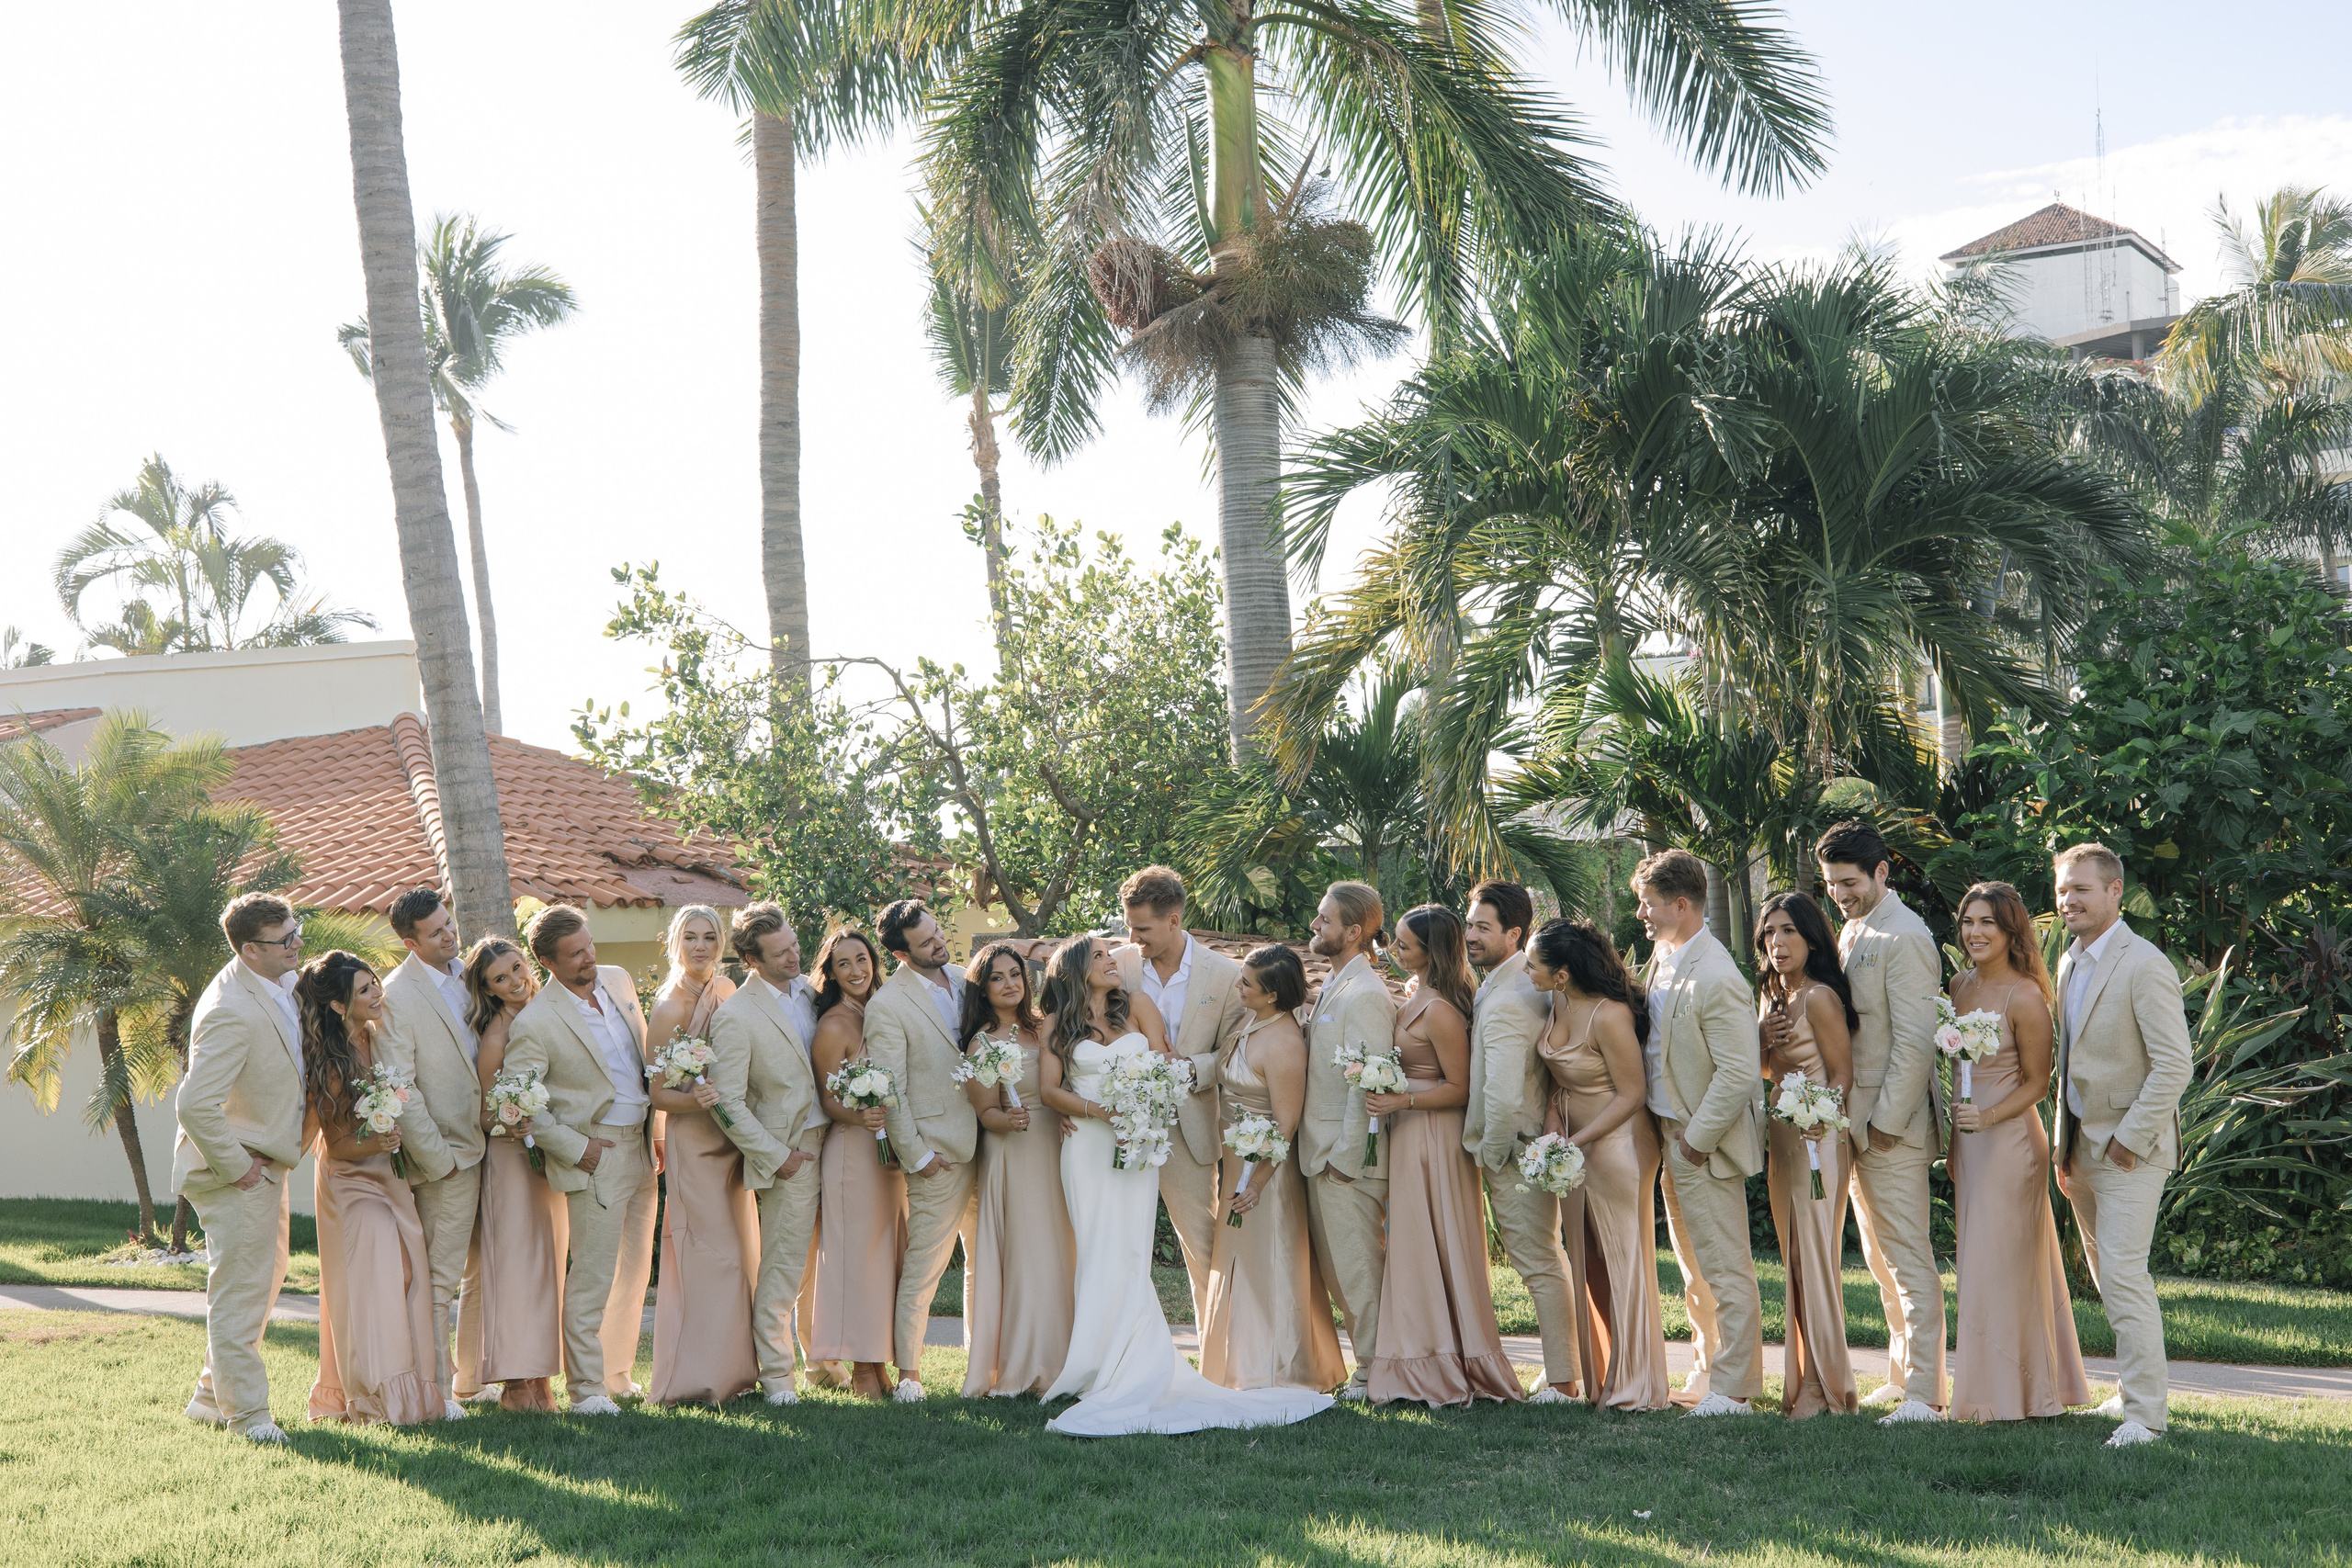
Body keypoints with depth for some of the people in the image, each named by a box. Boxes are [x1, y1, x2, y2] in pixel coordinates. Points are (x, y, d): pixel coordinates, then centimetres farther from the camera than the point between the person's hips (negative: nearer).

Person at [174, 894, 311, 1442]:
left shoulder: (282, 982, 0)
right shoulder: (231, 1013, -30)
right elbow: (195, 1105, -33)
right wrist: (235, 1167, -23)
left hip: (266, 1164, 10)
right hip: (236, 1170, -10)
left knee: (266, 1276, 21)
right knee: (239, 1292, 0)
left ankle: (212, 1396, 34)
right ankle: (246, 1413, 11)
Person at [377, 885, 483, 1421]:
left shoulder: (469, 973, 8)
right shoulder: (397, 996, -14)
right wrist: (435, 1156, -15)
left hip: (487, 1142, 7)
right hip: (449, 1151, -7)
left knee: (483, 1270, 14)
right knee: (442, 1276, -1)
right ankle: (437, 1389, 7)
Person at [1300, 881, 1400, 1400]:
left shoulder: (1366, 995, -16)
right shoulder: (1334, 986, 14)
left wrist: (1345, 1157, -19)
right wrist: (1322, 1154, 14)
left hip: (1349, 1160, -10)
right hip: (1324, 1154, 10)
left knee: (1358, 1270, -1)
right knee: (1335, 1270, 14)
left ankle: (1373, 1375, 9)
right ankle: (1369, 1364, 23)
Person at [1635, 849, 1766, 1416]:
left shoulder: (1717, 980, -24)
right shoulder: (1662, 955, 6)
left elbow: (1739, 1074, -25)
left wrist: (1696, 1141, -18)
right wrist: (1670, 1137, 12)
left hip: (1705, 1142, -10)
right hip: (1674, 1136, 10)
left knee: (1725, 1269, 0)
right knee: (1693, 1265, 19)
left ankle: (1733, 1389, 8)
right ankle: (1705, 1371, 31)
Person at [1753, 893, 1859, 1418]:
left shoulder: (1819, 997, -12)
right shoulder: (1775, 997, 14)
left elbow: (1842, 1075, -12)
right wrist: (1763, 1038, -1)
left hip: (1818, 1139, -9)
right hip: (1783, 1139, 9)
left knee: (1816, 1260, -6)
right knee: (1794, 1263, 10)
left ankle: (1827, 1389, 0)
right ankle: (1803, 1384, 15)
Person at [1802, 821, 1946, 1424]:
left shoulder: (1905, 938, -16)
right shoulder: (1852, 931, 14)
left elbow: (1914, 1041, -19)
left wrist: (1887, 1120, -18)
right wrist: (1786, 1029, -1)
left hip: (1893, 1123, -10)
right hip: (1855, 1120, 10)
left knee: (1908, 1259, -7)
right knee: (1880, 1258, 15)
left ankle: (1924, 1395, -4)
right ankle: (1901, 1376, 24)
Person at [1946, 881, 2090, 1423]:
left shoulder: (2025, 997, -16)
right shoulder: (1961, 984, 6)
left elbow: (2037, 1082, -9)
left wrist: (1987, 1117, -22)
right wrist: (1953, 1142, 15)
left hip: (2009, 1139, -8)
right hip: (1967, 1141, 8)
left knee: (2000, 1264, -2)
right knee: (1978, 1261, 13)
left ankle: (2006, 1397, 9)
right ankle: (1986, 1389, 23)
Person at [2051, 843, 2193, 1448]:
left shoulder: (2144, 966, -15)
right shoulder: (2070, 963, 12)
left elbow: (2174, 1066, -19)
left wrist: (2130, 1138, -17)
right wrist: (2063, 1142, 15)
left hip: (2130, 1148, -8)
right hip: (2081, 1145, 8)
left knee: (2123, 1274, -11)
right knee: (2107, 1277, 13)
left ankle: (2144, 1413, -6)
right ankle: (2132, 1389, 24)